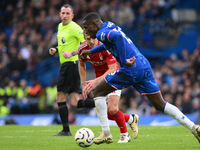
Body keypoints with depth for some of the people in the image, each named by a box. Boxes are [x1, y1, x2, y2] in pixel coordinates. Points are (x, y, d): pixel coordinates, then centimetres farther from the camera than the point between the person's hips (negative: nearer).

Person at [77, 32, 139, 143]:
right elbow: (82, 65, 9)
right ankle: (131, 119, 25)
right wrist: (84, 84, 3)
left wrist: (96, 81, -36)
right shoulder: (82, 49, -12)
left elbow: (113, 69, -29)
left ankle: (124, 135, 4)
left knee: (112, 109, -21)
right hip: (100, 79, 6)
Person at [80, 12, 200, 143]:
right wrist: (91, 51, 49)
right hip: (145, 67, 9)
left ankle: (106, 134, 2)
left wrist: (124, 61, -25)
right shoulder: (110, 27, 22)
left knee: (98, 92, 5)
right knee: (160, 104, 12)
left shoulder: (102, 33, -5)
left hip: (131, 69, -9)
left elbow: (117, 37, -29)